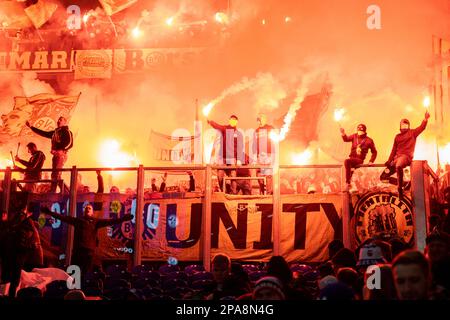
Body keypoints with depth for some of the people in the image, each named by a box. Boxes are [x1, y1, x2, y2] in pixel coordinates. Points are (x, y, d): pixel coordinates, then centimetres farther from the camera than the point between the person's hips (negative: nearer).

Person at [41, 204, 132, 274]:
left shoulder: (96, 222, 13)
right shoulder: (78, 220, 18)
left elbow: (109, 221, 2)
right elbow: (63, 218, 17)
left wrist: (123, 219, -11)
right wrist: (49, 212, 12)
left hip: (89, 249, -1)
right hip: (77, 249, 2)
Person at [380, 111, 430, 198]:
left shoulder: (412, 132, 10)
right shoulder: (398, 136, 21)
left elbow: (422, 127, -8)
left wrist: (426, 119, -28)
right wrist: (389, 161, 8)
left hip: (406, 156, -7)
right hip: (397, 157, 7)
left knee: (398, 166, -45)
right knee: (383, 177, 0)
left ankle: (400, 189, -33)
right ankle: (404, 184, 8)